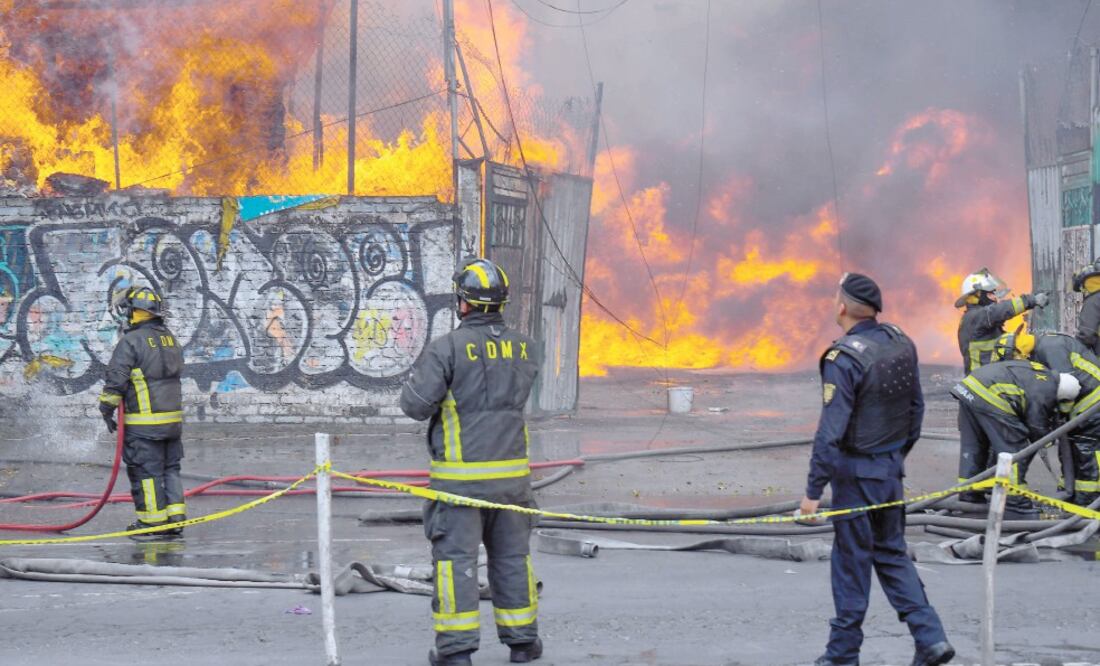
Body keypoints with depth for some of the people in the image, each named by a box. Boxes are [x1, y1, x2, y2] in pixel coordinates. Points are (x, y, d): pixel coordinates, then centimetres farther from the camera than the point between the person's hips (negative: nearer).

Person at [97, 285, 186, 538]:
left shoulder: (131, 342, -12)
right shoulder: (170, 339, 13)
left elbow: (116, 380, -15)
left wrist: (107, 409, -4)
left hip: (143, 422, -7)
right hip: (173, 418, 7)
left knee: (145, 471, -1)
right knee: (170, 468, 13)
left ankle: (152, 522, 0)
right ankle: (175, 519, 12)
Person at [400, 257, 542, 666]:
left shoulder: (449, 348, -13)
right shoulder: (522, 348, 4)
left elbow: (416, 405, -14)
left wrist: (417, 378, 6)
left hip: (460, 475, -5)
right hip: (510, 472, 5)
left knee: (456, 556, 0)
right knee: (512, 556, 14)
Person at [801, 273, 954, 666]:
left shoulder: (844, 358, -21)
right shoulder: (901, 344, 2)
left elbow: (830, 432, -22)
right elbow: (916, 408, 12)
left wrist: (813, 490, -16)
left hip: (856, 472, -7)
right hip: (892, 468, 7)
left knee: (852, 561, 4)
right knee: (892, 554, 17)